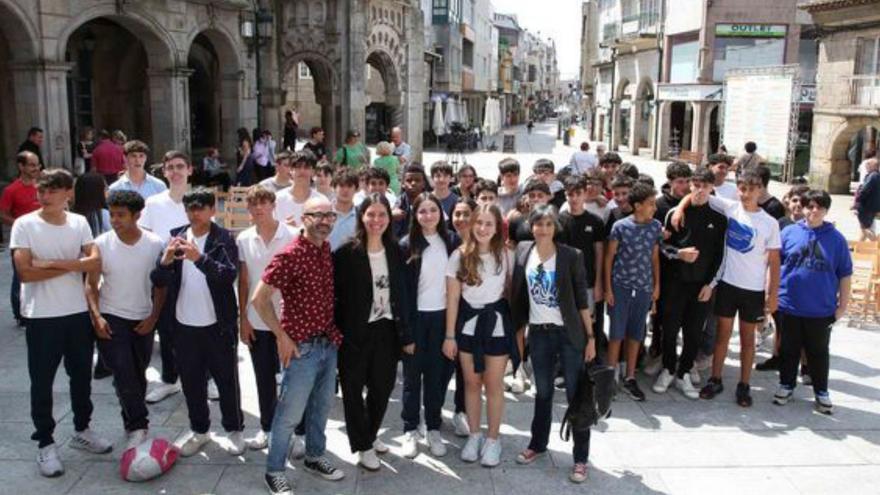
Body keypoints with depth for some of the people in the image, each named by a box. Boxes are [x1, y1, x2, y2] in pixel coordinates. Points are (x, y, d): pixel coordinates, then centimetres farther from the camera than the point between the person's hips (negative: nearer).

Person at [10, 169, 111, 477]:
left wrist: (54, 264, -17)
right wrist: (73, 265, -11)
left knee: (81, 376, 15)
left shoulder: (79, 222, 1)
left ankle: (81, 431, 33)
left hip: (79, 312, 4)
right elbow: (25, 273, -16)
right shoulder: (24, 225, -9)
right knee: (42, 382, 6)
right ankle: (45, 444, 19)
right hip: (41, 316, -3)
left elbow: (95, 262, -9)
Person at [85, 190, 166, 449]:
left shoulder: (155, 244, -8)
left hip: (143, 320, 2)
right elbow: (91, 284, -4)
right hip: (111, 318, -2)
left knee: (138, 375, 13)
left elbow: (160, 285, 0)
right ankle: (139, 426, 1)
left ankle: (133, 423, 30)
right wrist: (96, 316, -15)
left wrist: (154, 317, -6)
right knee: (124, 375, -10)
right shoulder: (101, 244, -10)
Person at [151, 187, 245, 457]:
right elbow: (158, 281, -1)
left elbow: (230, 274, -23)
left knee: (227, 380, 9)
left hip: (218, 325, -3)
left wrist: (199, 258, -38)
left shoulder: (224, 239, -7)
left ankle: (234, 429, 25)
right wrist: (165, 262, -23)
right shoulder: (176, 237, 4)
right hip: (184, 325, 4)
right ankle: (199, 430, 32)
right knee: (191, 382, 15)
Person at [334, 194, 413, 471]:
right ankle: (363, 446, 25)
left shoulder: (395, 252, 4)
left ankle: (370, 435, 38)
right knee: (353, 389, 7)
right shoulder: (347, 253, -10)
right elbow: (335, 293, -9)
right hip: (356, 332, -4)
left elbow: (402, 294, 6)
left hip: (386, 330, 4)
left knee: (383, 386, 13)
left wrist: (406, 335, 6)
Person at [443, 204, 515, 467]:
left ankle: (493, 439, 21)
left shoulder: (504, 255, -4)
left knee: (494, 384, 5)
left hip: (497, 323, -1)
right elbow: (452, 298, -2)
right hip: (468, 324, 1)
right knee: (472, 383, 11)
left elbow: (510, 290, 4)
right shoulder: (459, 256, -5)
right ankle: (474, 435, 27)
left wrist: (517, 326, 0)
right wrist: (450, 335, -3)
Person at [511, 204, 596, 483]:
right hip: (538, 333, 3)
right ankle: (537, 444, 33)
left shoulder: (571, 256, -10)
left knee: (576, 395, 2)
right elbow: (517, 293, 9)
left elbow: (582, 299, -6)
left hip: (569, 333, -3)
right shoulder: (522, 251, 0)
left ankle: (580, 458, 12)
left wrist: (591, 337, -6)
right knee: (542, 393, 16)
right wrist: (518, 329, 7)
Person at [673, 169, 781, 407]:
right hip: (727, 283, 1)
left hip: (754, 289, -1)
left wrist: (773, 293, -5)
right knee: (722, 333, 10)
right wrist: (680, 208, -15)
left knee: (747, 337, 11)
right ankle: (715, 380, 21)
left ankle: (744, 385, 21)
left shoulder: (770, 223, -4)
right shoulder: (730, 208, -2)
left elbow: (774, 261, -2)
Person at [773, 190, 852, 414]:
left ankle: (821, 391, 28)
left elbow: (845, 274, 3)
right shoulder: (789, 233, -2)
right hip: (788, 305, 0)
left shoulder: (836, 239, -2)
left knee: (818, 352, 13)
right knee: (789, 350, 14)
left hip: (821, 310, 0)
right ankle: (786, 385, 30)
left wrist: (843, 304, 3)